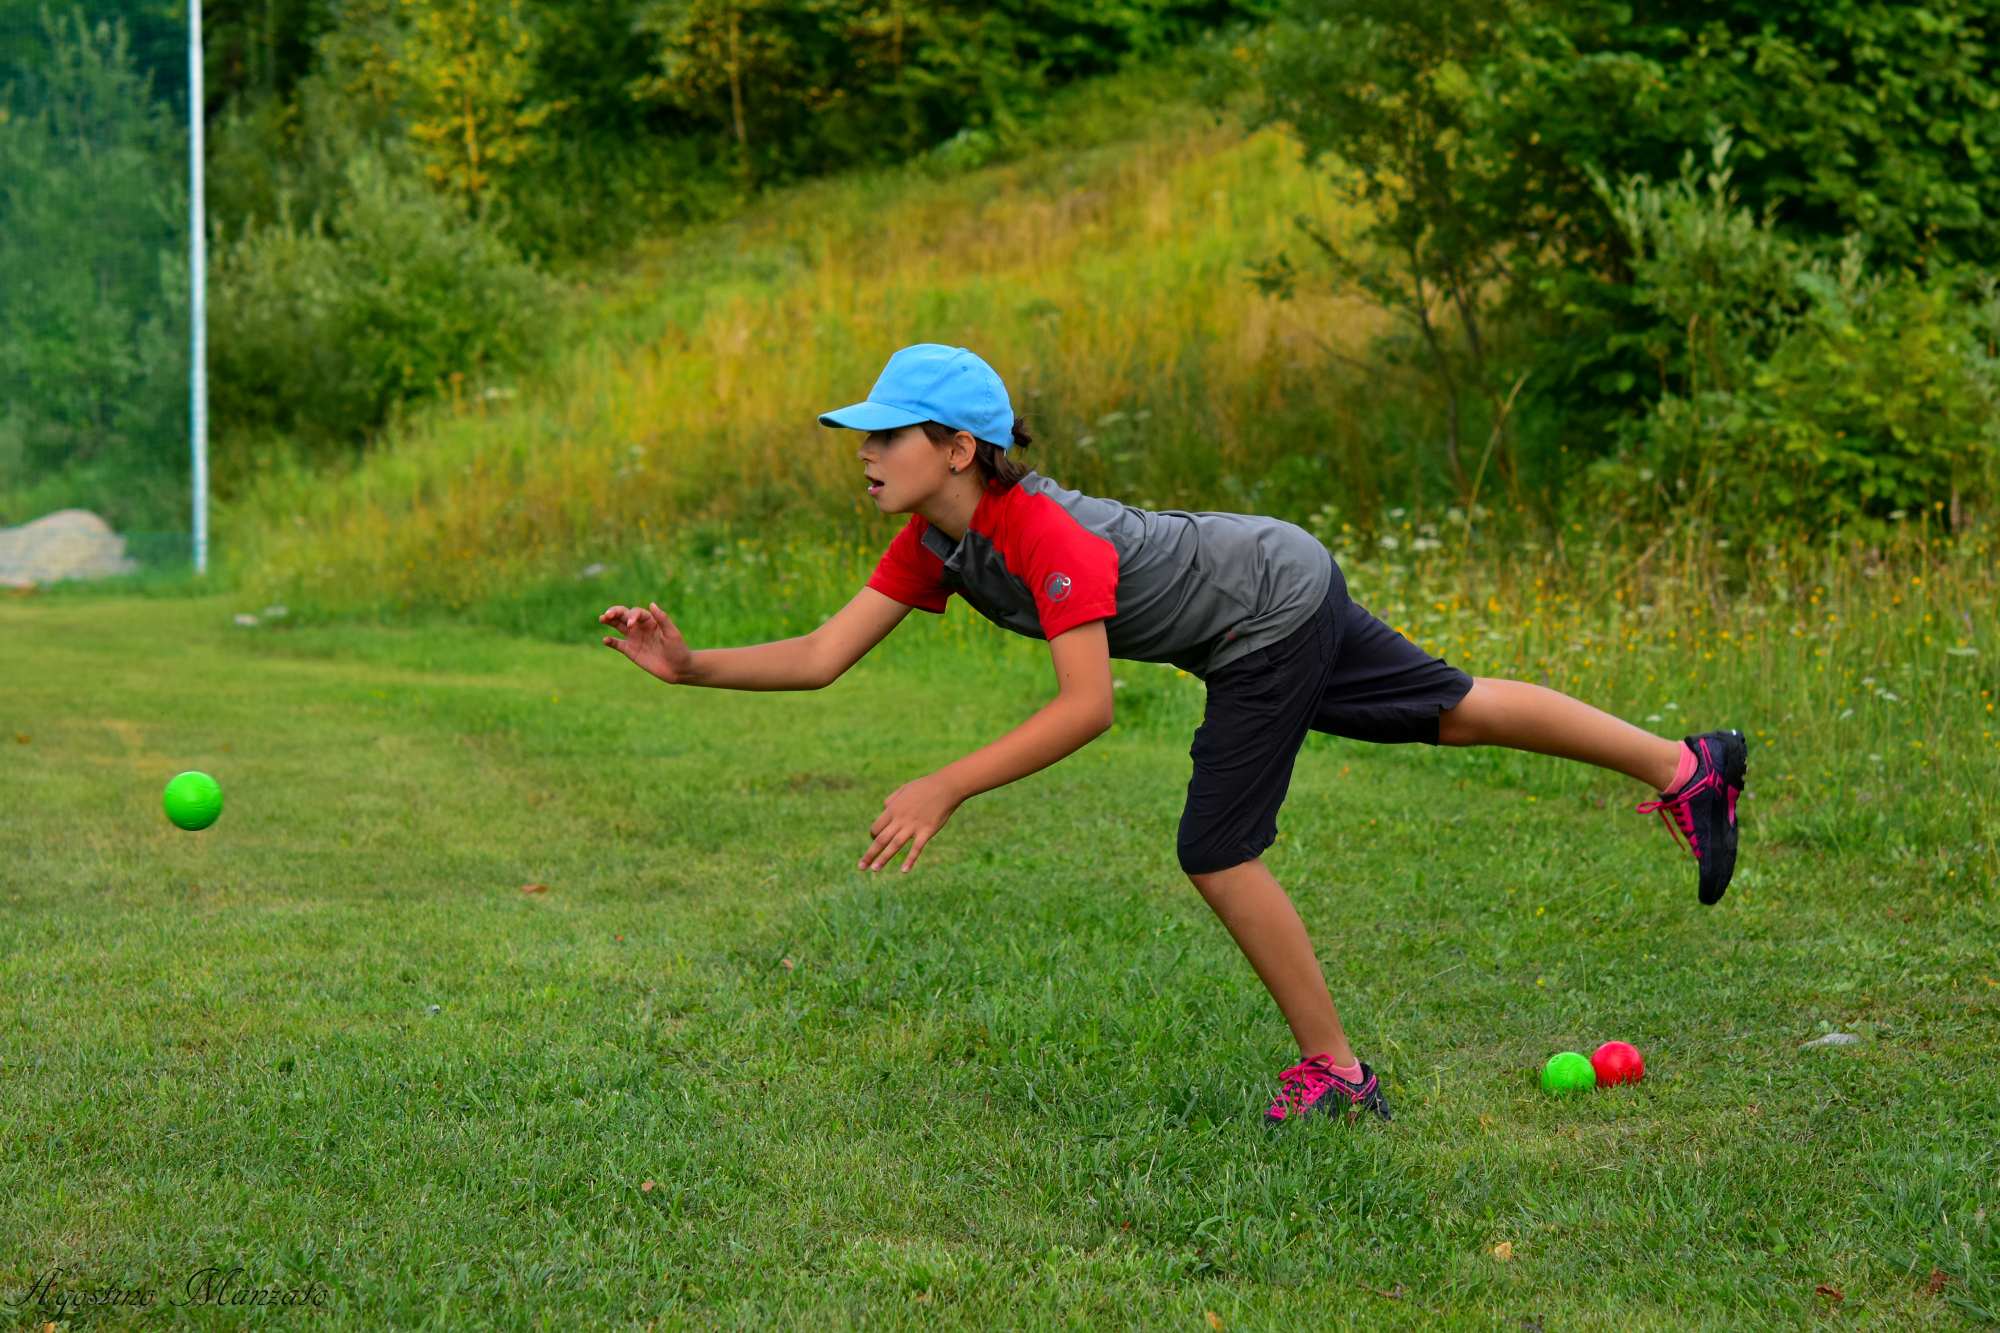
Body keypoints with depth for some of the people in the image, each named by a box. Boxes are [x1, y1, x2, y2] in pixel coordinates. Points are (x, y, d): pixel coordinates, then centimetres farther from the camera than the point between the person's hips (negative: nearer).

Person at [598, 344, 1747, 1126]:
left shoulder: (1045, 536, -32)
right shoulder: (935, 543, -7)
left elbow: (1087, 708, -38)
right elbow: (823, 657, -7)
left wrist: (946, 791, -41)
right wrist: (691, 665, -19)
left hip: (1273, 609, -9)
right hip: (1280, 596, 9)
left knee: (1218, 852, -5)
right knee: (1454, 710, 18)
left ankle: (1336, 1074, 9)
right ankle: (1688, 767, 30)